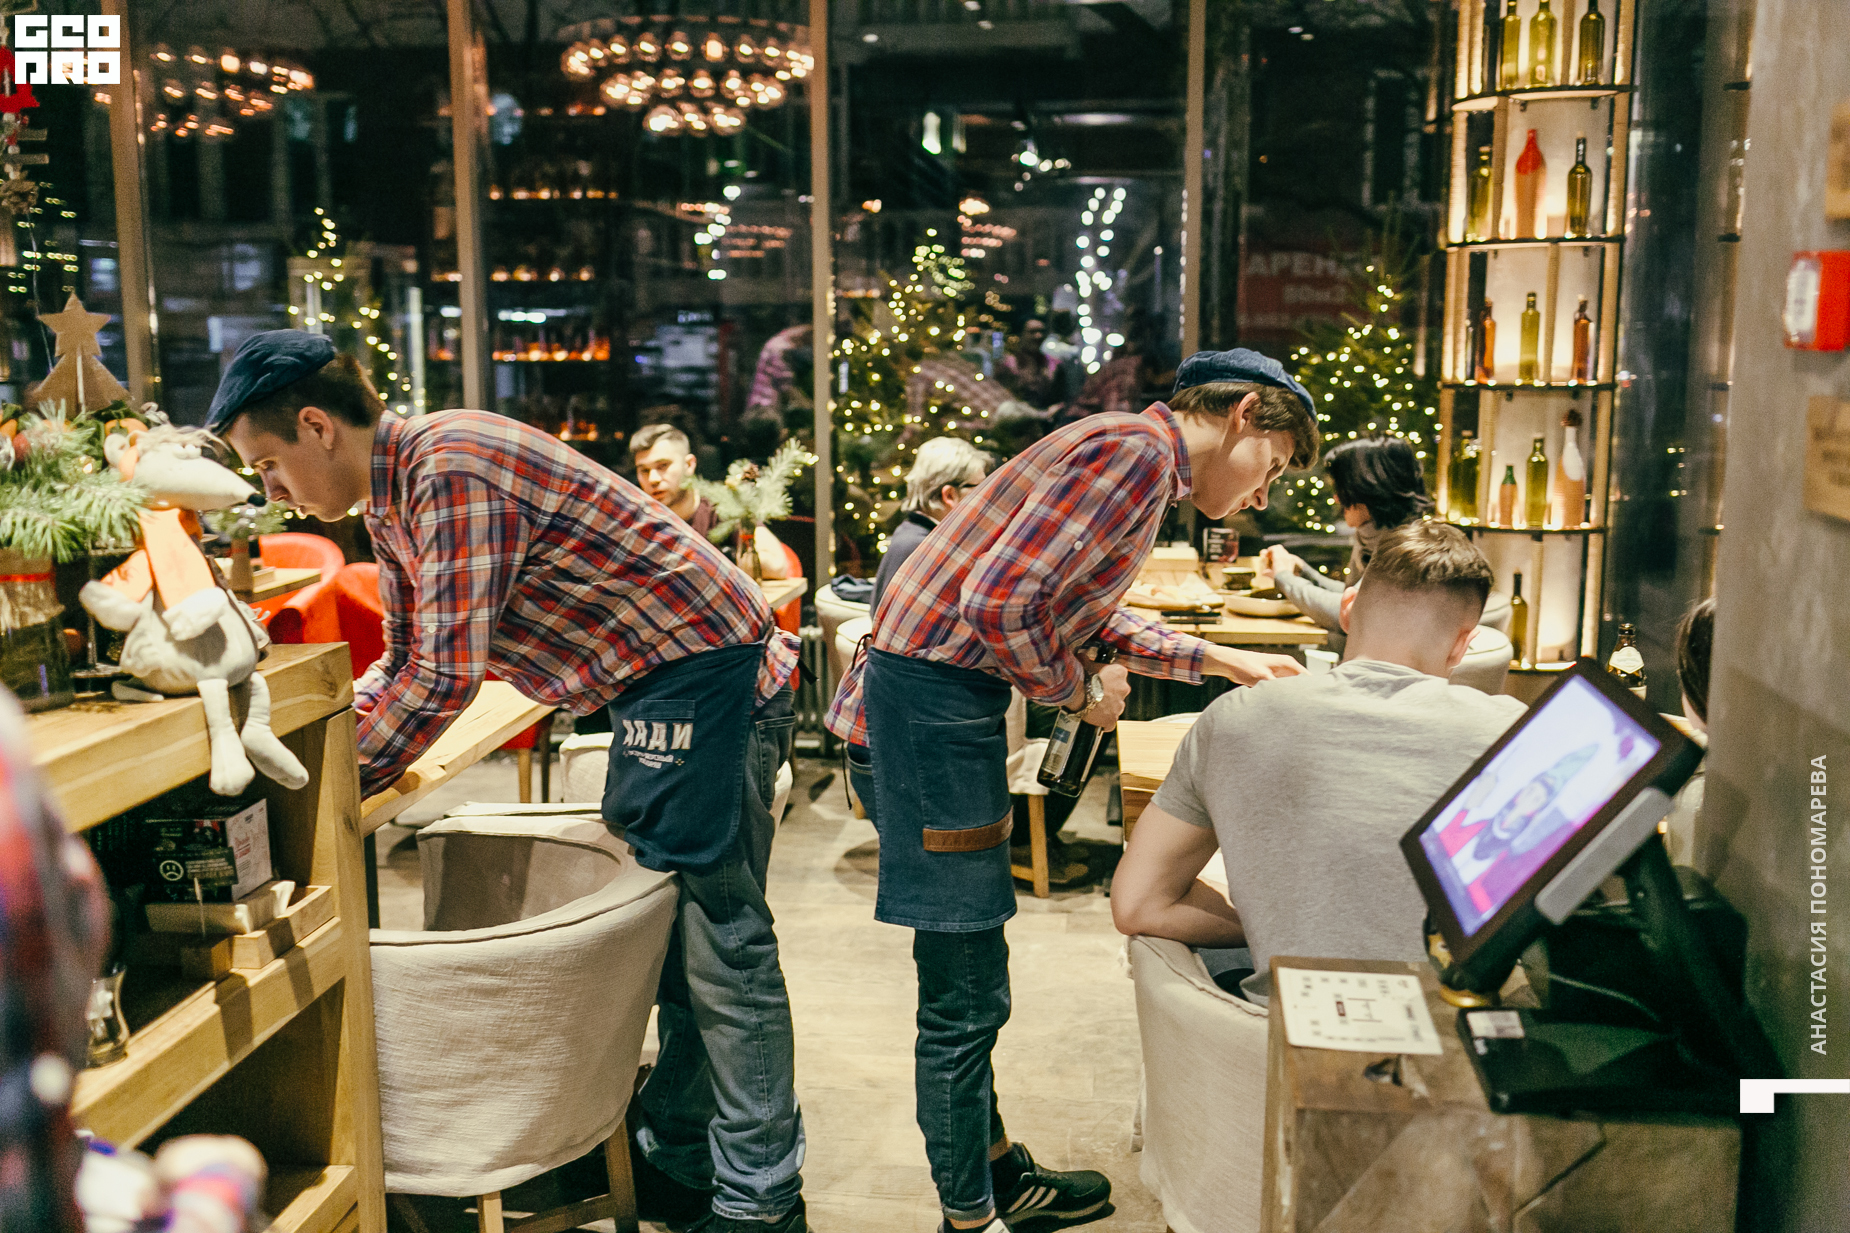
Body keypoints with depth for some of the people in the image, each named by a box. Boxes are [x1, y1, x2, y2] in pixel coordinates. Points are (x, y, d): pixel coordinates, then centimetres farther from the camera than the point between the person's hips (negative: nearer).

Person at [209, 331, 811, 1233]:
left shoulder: (451, 469, -21)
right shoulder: (395, 494, 11)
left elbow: (444, 678, -23)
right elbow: (404, 659, 20)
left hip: (708, 675, -10)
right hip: (654, 686, 10)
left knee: (720, 937, -4)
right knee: (667, 925, 16)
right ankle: (676, 1154, 29)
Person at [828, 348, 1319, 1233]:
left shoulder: (1136, 456, 17)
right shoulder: (1138, 451, -16)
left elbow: (1081, 613, 28)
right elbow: (999, 602, -24)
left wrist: (1220, 660, 28)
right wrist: (1081, 691, -7)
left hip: (937, 703, 11)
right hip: (933, 703, -11)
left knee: (969, 981, 21)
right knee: (966, 997, 1)